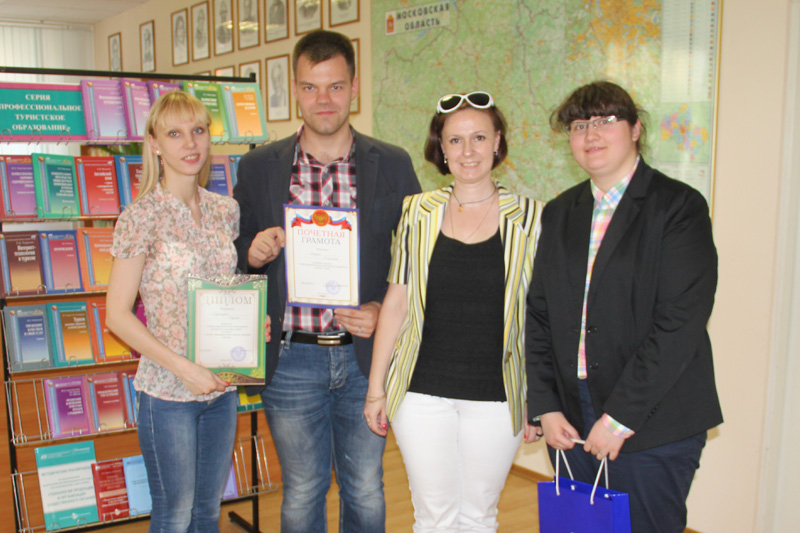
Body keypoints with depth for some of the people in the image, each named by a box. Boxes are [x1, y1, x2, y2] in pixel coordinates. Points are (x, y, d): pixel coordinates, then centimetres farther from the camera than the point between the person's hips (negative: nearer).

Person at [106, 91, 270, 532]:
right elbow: (117, 315, -12)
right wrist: (183, 368, -18)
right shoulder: (141, 216, -12)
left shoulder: (225, 210, 4)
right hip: (167, 391, -5)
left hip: (222, 385, 5)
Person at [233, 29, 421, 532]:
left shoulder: (393, 165, 0)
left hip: (366, 356, 0)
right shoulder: (259, 166, 1)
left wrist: (384, 311, -13)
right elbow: (239, 253, 9)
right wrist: (253, 252, -13)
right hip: (292, 362, 0)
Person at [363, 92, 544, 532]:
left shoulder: (528, 218, -1)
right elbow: (396, 302, 4)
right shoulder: (418, 212, 1)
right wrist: (375, 389, 4)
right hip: (422, 393, 1)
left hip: (496, 396, 0)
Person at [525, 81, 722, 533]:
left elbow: (681, 321, -15)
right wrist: (546, 406, 1)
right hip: (571, 420, 5)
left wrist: (621, 416, -16)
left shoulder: (680, 206, -7)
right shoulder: (559, 213, 11)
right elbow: (539, 314, 9)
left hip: (652, 425, -5)